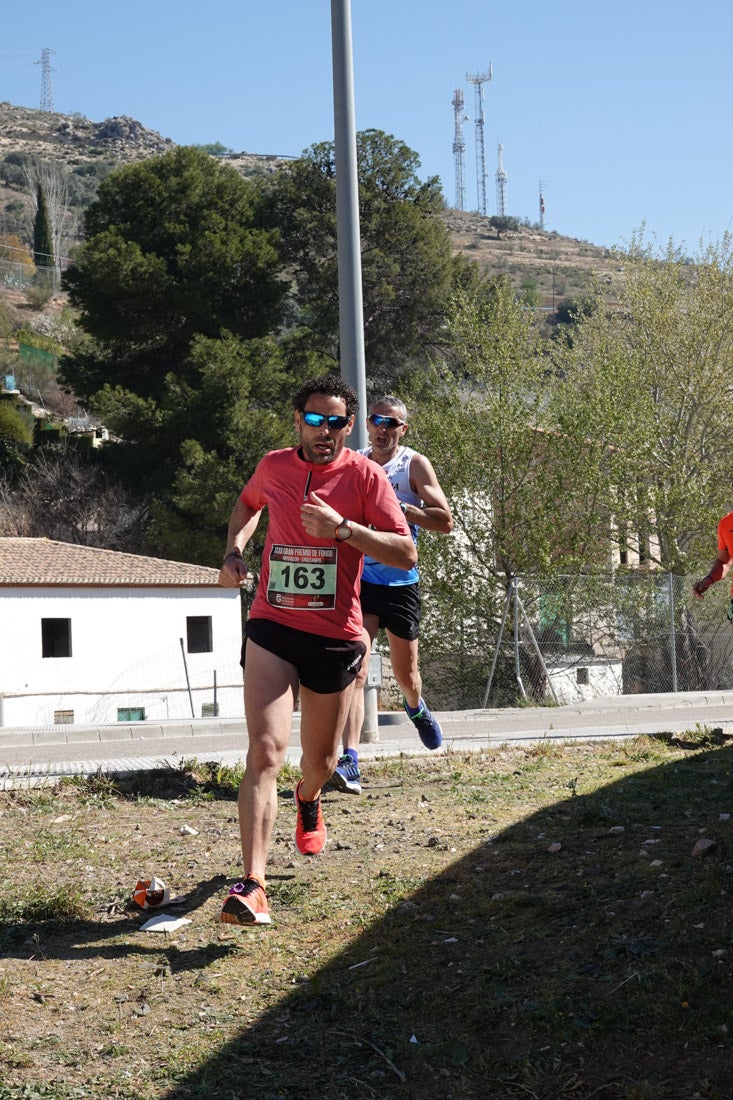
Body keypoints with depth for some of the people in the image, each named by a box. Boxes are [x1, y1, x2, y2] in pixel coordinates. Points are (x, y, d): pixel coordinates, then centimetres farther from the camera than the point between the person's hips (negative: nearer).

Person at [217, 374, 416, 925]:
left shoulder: (365, 475, -5)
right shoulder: (273, 466, 4)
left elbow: (406, 553, -11)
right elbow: (248, 505, 27)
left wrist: (343, 528, -23)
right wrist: (234, 550, 9)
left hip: (336, 637, 0)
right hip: (271, 628, 0)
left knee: (320, 760, 16)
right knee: (266, 751, -17)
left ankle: (308, 801, 54)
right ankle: (252, 885, -20)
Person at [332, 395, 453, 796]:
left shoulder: (414, 465, -4)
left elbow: (445, 521, -13)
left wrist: (397, 507, -22)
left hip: (401, 582, -1)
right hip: (360, 579, 1)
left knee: (405, 672, 15)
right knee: (355, 669, -15)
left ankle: (416, 708, 52)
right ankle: (350, 762, -22)